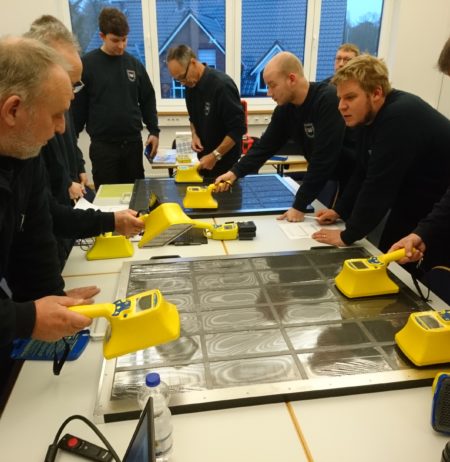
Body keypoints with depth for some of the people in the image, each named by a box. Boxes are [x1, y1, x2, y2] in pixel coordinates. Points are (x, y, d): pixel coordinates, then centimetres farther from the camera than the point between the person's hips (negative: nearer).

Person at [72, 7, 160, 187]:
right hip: (102, 145, -3)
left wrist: (154, 131, 3)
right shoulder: (87, 65, -4)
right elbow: (77, 106, -4)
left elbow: (148, 100, 12)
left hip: (133, 142, 3)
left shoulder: (134, 64, 6)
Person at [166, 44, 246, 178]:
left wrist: (215, 155, -23)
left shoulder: (222, 85, -22)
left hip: (225, 161, -7)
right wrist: (195, 135, -3)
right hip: (204, 158, 7)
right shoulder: (191, 85, 1)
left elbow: (238, 128, -22)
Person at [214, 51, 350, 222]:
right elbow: (265, 145, 2)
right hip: (325, 181, 6)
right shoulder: (285, 109, -4)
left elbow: (323, 158, -30)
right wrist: (235, 172, -10)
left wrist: (300, 205, -27)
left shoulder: (328, 101, -28)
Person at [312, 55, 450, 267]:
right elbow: (363, 174, 7)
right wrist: (339, 210, 1)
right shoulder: (368, 116, 0)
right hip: (409, 209, 9)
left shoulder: (400, 118, -30)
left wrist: (348, 235, -24)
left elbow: (379, 186, -31)